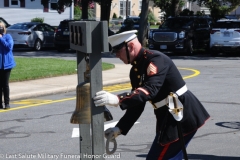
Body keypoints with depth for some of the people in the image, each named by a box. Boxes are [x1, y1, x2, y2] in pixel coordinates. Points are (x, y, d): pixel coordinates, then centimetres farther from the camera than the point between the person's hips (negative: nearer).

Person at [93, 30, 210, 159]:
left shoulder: (156, 59, -19)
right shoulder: (136, 70, 9)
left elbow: (150, 90, -34)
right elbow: (137, 103, 11)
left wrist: (117, 99, -44)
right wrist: (120, 128, 1)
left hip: (182, 116, -10)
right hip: (169, 118, 10)